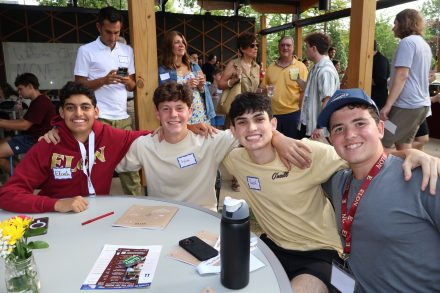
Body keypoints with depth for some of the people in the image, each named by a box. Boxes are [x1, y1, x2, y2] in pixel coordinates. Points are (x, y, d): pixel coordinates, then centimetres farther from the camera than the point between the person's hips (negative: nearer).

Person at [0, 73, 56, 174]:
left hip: (35, 141, -11)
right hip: (31, 137, 11)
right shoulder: (38, 101, 16)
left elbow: (24, 125, -20)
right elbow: (23, 121, 17)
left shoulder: (41, 102, -18)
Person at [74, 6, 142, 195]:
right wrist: (104, 80, -17)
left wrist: (127, 81, -7)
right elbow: (80, 85, -3)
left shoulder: (128, 50, 13)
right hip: (98, 118, -4)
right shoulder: (86, 50, 0)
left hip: (123, 117, 4)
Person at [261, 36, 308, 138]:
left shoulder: (300, 66, -3)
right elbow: (263, 88, 13)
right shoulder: (271, 67, 8)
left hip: (293, 113, -3)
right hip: (273, 113, 3)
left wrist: (301, 112, -11)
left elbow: (304, 91, -6)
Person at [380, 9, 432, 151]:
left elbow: (402, 76, -19)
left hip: (406, 105, -9)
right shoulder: (425, 44, 18)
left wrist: (387, 105, -21)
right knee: (403, 145, 13)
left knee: (381, 145, -8)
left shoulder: (407, 42, -10)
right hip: (421, 104, 9)